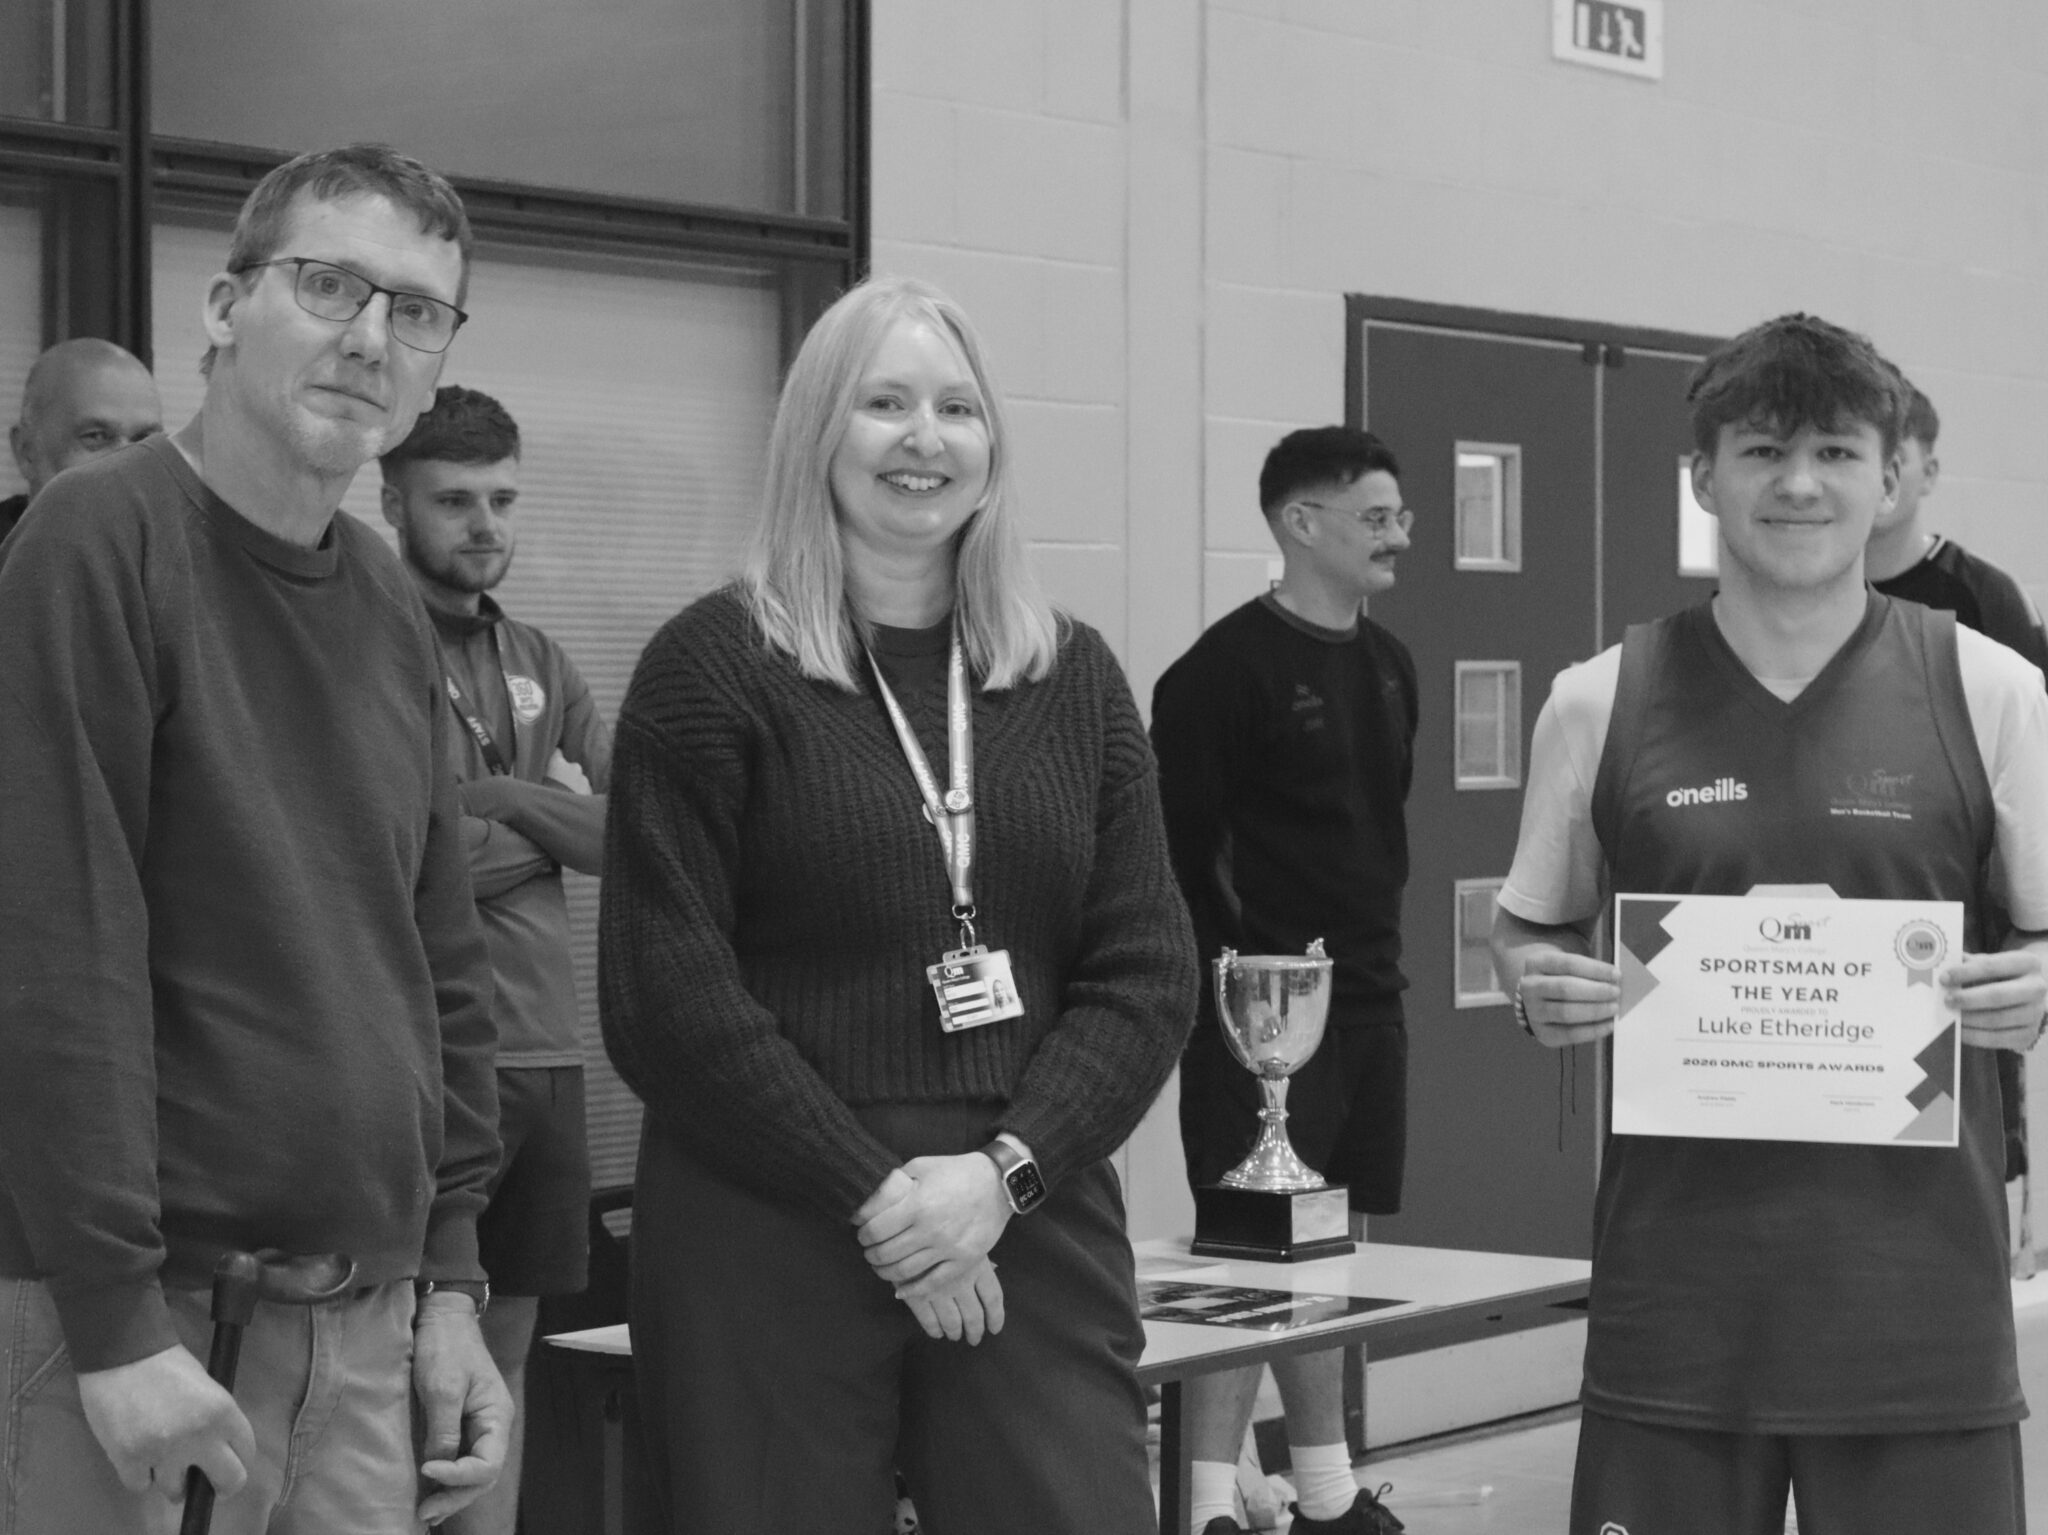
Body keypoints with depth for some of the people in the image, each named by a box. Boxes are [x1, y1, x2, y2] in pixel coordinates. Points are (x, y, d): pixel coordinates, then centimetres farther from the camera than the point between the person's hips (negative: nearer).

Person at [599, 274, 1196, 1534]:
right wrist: (877, 1198, -12)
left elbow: (1148, 976, 7)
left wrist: (1003, 1173, -8)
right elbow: (668, 998, -7)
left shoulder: (1074, 677, 12)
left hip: (1034, 1235, 3)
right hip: (771, 1242, -3)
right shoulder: (716, 668, -1)